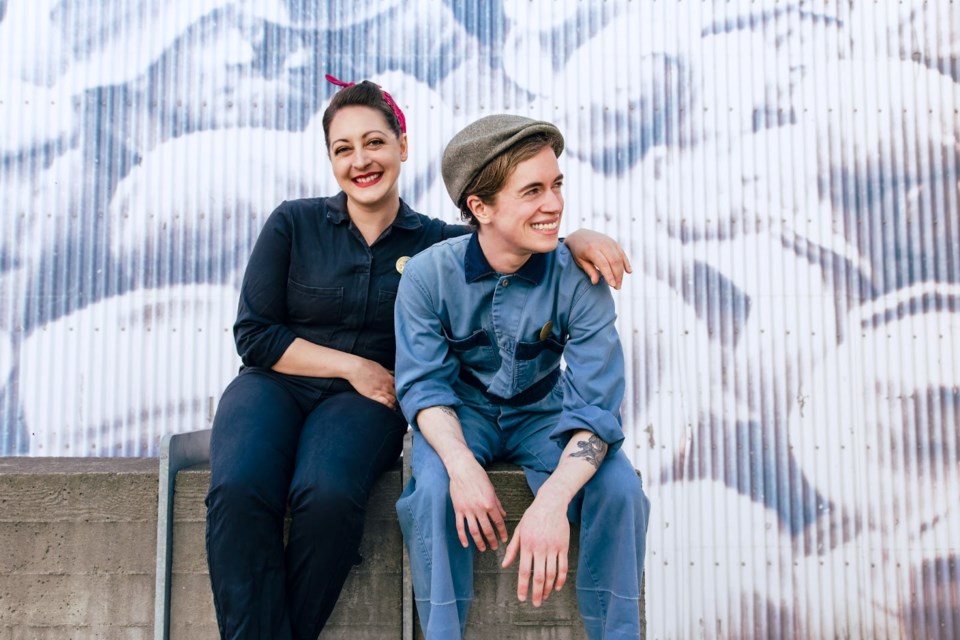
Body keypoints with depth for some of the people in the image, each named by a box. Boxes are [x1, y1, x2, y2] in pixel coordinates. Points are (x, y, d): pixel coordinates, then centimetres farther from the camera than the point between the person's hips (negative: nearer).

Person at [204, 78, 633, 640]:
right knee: (239, 491, -33)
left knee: (327, 495, -35)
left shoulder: (437, 243, 5)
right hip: (275, 384, 1)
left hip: (364, 402, 0)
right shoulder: (293, 224, 3)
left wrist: (580, 238, -18)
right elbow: (254, 334, 1)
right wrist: (353, 366, -6)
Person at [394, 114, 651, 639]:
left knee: (620, 488, -25)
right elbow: (423, 383, -15)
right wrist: (462, 465, -36)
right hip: (463, 411, 0)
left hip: (544, 413, 1)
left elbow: (595, 403, -24)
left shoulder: (579, 279, -20)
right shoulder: (427, 274, -18)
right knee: (434, 489, -31)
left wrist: (552, 499, -42)